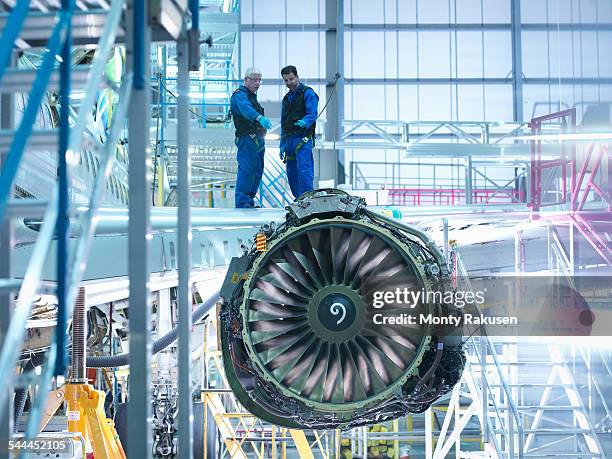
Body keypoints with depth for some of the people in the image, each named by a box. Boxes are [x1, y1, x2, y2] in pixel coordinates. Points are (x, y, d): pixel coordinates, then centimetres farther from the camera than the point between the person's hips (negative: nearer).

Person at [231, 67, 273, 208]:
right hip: (247, 139, -10)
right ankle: (242, 202, -12)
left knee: (257, 171, 11)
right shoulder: (240, 94, -10)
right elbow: (245, 108, -32)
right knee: (246, 170, -13)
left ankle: (249, 199, 19)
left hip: (258, 140, 10)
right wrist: (260, 118, -50)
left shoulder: (252, 95, 23)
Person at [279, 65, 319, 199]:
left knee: (304, 170, -16)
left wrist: (304, 122, -35)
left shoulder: (308, 93, -1)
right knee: (292, 173, 7)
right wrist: (282, 145, 20)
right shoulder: (287, 98, 22)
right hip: (289, 139, 8)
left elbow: (312, 114, -13)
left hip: (303, 139, -8)